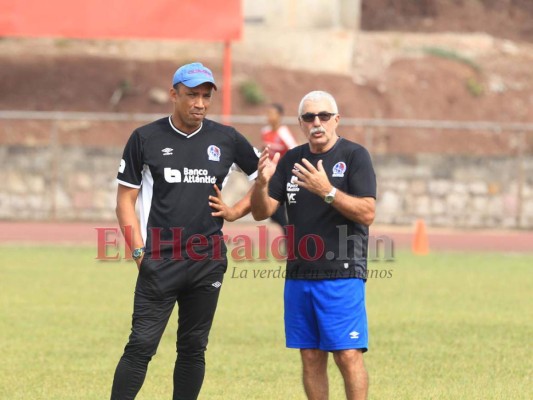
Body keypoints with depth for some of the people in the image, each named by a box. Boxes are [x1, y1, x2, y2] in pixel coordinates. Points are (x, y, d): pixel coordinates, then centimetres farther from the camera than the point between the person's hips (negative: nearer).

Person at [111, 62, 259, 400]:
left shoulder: (227, 139, 7)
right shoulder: (146, 139, 1)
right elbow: (126, 199, 2)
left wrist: (235, 211, 3)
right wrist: (138, 250, -8)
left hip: (209, 261, 3)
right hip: (160, 261, -3)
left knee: (194, 348, 8)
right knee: (142, 345, -10)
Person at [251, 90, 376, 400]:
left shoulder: (355, 156, -3)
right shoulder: (291, 161, 13)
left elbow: (367, 213, -13)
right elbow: (261, 212, 9)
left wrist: (327, 191, -24)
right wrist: (262, 183, -12)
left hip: (342, 274, -5)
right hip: (298, 276, 5)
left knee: (348, 355, -11)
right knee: (311, 357, 8)